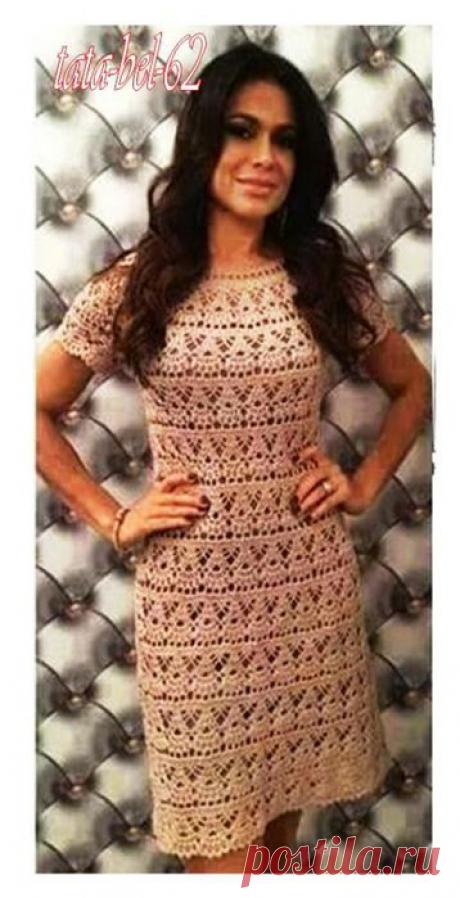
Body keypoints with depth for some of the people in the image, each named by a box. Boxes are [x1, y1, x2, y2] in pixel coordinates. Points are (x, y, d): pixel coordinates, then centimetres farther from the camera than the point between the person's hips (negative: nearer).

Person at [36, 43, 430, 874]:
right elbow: (35, 410, 4)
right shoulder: (133, 285, -5)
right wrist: (113, 519, -3)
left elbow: (411, 386, 15)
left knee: (287, 787, 19)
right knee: (219, 835, 10)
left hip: (308, 581, 2)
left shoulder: (329, 279, 1)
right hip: (192, 589, -2)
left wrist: (365, 483, 4)